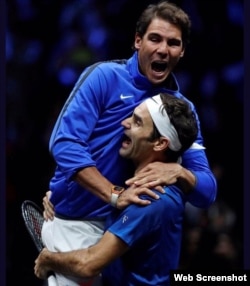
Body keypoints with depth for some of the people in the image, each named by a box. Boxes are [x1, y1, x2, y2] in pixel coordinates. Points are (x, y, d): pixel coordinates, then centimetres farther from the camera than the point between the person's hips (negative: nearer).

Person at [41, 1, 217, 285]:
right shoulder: (104, 76, -8)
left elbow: (206, 192, 0)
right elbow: (64, 143, -18)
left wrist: (178, 172, -22)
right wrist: (115, 195, -27)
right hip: (73, 221, -4)